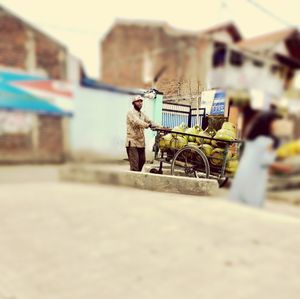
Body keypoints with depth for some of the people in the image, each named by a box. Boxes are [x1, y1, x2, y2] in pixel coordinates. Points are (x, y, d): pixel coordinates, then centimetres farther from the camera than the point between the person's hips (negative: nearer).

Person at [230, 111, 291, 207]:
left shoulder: (251, 138, 12)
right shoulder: (267, 141, -11)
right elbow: (266, 161, -14)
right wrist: (284, 168, -2)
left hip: (242, 175, 8)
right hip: (254, 178, -7)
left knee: (235, 203, 10)